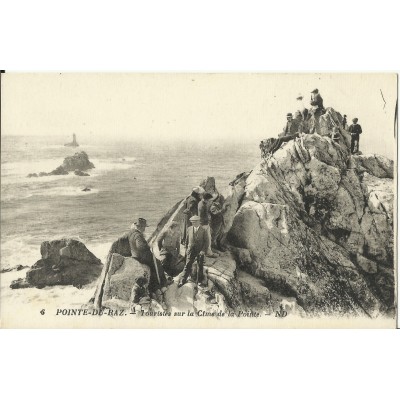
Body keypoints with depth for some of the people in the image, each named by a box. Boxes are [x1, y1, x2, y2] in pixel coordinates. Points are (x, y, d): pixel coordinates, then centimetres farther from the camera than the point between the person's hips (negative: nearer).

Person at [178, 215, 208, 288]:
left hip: (200, 252, -1)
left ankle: (200, 281, 25)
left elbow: (206, 241, -6)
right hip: (191, 251, 1)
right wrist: (186, 248, 8)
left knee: (200, 267, 10)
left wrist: (204, 250, -14)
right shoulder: (189, 229, -1)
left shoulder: (203, 231, -9)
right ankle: (183, 281, 5)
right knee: (187, 266, 0)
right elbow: (187, 239, 10)